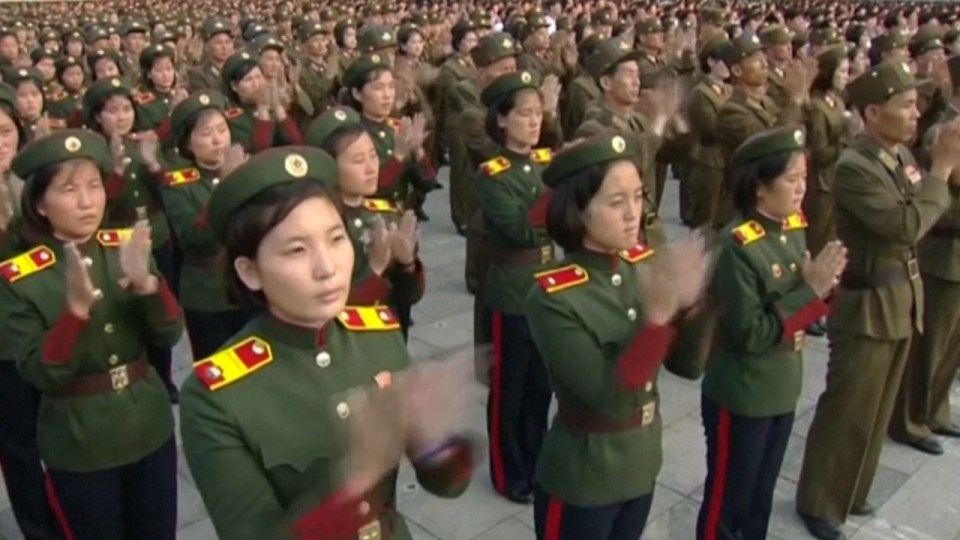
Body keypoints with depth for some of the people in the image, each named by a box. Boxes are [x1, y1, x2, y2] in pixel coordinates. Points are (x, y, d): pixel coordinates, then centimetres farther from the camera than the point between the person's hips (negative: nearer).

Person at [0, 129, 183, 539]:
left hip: (151, 430, 3)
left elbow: (169, 336, -6)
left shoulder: (127, 246, -3)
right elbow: (40, 375, -16)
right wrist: (76, 308, -30)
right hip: (79, 449, -3)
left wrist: (146, 283, -24)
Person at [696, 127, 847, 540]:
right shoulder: (737, 245, -23)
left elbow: (797, 307, 8)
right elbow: (749, 334, -24)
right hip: (740, 397, -7)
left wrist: (821, 286, -11)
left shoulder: (795, 229, 1)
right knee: (726, 503, 12)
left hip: (783, 389, 7)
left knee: (760, 499, 24)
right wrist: (811, 291, -23)